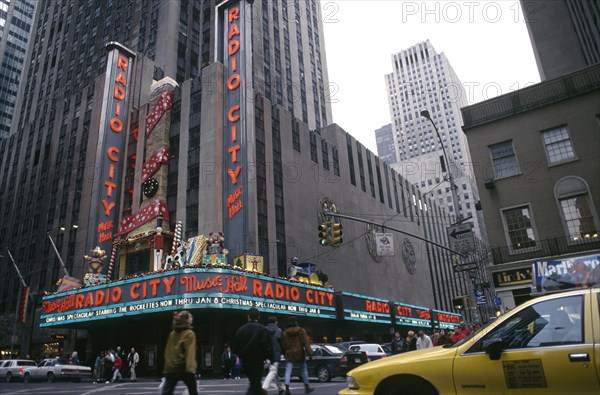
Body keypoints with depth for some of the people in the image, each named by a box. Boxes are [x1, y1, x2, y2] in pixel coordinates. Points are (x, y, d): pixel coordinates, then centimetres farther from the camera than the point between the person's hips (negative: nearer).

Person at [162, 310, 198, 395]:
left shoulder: (172, 334, 10)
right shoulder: (189, 334, -7)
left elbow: (167, 351, 12)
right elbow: (190, 352, -17)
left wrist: (167, 368, 15)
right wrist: (190, 368, -22)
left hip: (171, 369, 5)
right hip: (185, 369, -4)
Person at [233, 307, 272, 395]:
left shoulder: (241, 329, 5)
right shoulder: (262, 329, -10)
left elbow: (236, 347, 6)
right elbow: (267, 346, -15)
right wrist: (267, 357, 1)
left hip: (246, 362, 5)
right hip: (257, 361, -5)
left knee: (254, 382, 20)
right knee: (255, 384, -2)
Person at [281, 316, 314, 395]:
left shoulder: (285, 332, 3)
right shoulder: (301, 331, -4)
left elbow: (283, 345, 7)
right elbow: (306, 343, -11)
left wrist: (285, 354, 18)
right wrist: (309, 353, -14)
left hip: (289, 354, 1)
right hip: (299, 353, -1)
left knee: (288, 371, -2)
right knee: (304, 370, 14)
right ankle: (307, 388, 22)